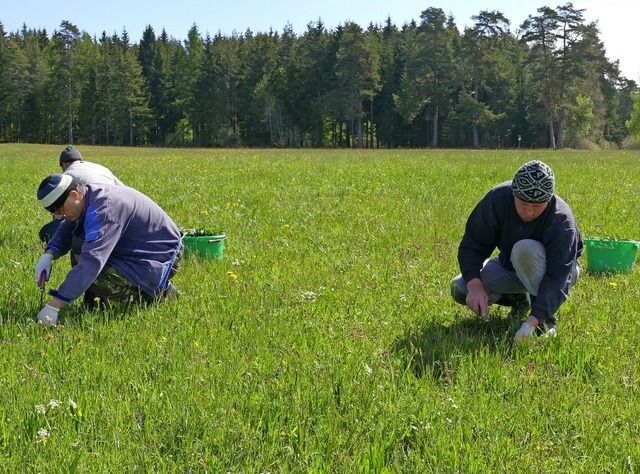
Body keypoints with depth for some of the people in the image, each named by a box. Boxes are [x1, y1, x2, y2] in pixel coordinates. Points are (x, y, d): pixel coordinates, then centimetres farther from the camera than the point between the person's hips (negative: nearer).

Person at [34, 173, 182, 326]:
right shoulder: (89, 197, -1)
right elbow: (65, 231, 15)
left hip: (161, 258, -10)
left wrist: (55, 305, -41)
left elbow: (92, 261, -39)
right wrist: (49, 255, -8)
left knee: (97, 281, -27)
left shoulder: (104, 209, -30)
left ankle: (161, 293, -5)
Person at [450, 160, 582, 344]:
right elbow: (472, 245, -19)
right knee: (460, 289, -17)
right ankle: (518, 299, 9)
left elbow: (557, 278, -39)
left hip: (551, 268, -4)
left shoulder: (562, 222, -34)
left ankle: (547, 319, -20)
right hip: (509, 265, 4)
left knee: (526, 249, -38)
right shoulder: (497, 199, -25)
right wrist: (475, 285, -36)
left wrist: (532, 321, -50)